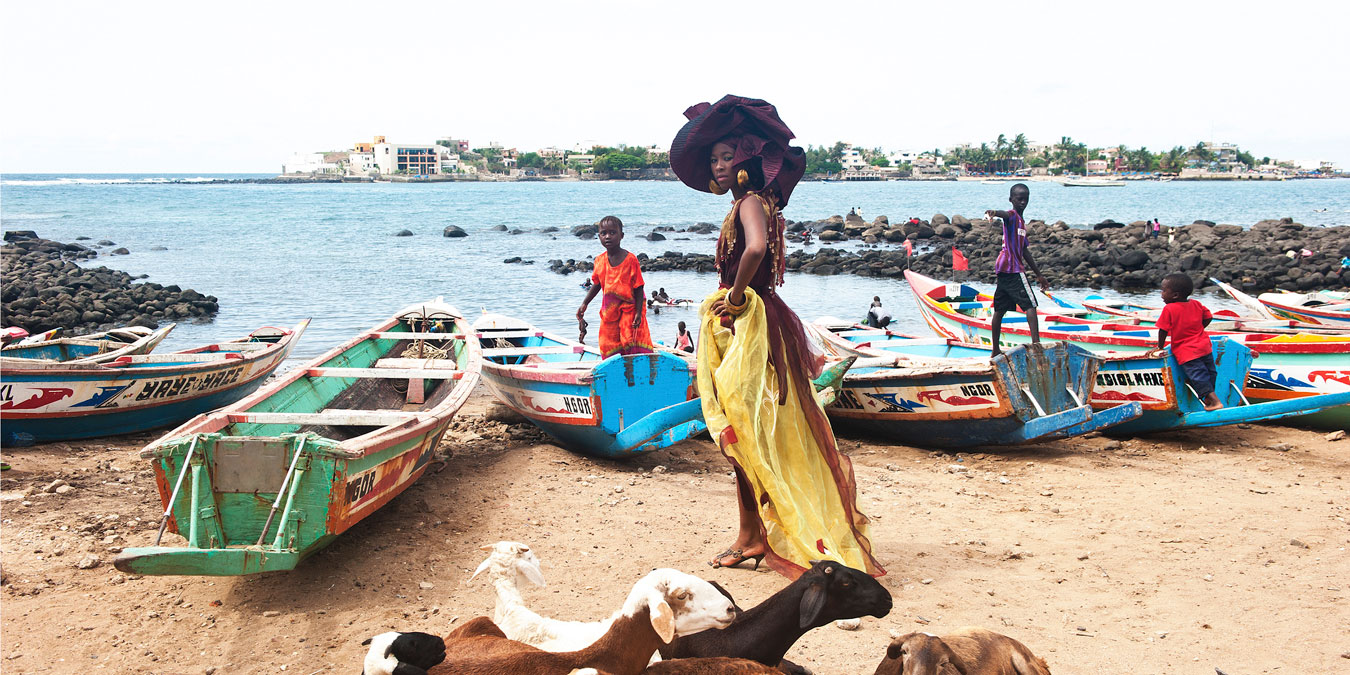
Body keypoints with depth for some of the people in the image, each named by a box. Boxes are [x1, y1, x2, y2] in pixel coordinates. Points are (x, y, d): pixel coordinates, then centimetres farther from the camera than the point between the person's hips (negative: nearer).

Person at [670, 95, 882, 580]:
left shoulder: (752, 202, -13)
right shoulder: (744, 204, 16)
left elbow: (756, 249, -34)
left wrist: (735, 296, -22)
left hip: (751, 325, -10)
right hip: (739, 326, 10)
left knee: (745, 430, -4)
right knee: (744, 434, 12)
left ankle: (752, 536, 3)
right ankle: (751, 535, 19)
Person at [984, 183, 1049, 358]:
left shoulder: (1021, 222, 21)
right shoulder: (1012, 216, -6)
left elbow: (1024, 250, 27)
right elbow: (1005, 215, -33)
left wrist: (1039, 274, 31)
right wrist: (994, 213, -58)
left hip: (1004, 270, 9)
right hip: (1014, 269, -9)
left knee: (1000, 309, 10)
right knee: (1030, 304, -9)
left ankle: (995, 351, 15)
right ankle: (1036, 342, -15)